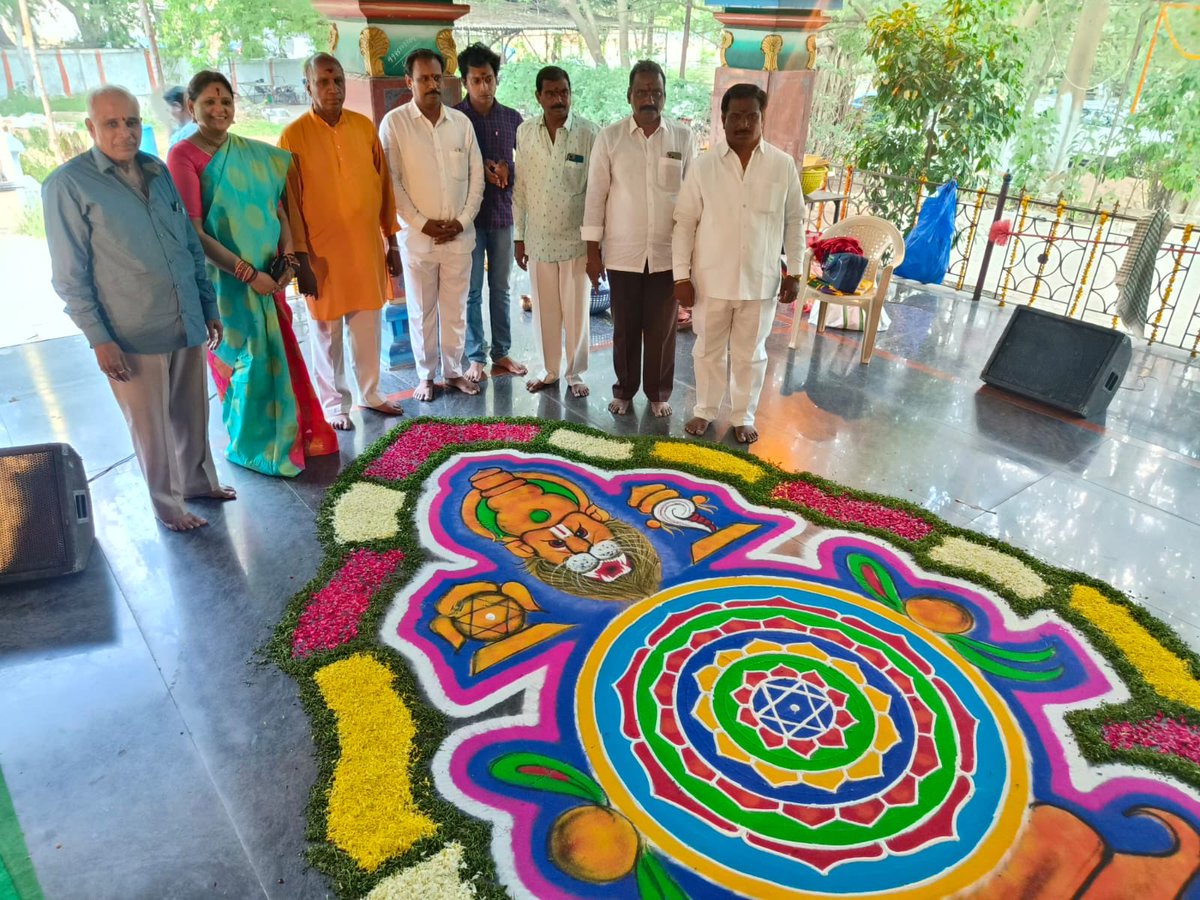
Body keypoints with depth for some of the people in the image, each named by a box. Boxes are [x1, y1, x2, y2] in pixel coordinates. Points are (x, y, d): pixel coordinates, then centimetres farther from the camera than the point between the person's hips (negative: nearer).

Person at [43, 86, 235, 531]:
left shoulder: (158, 171, 8)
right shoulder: (67, 184, -8)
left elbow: (192, 246, 14)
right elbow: (70, 276, -8)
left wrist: (209, 306, 13)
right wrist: (98, 338, -12)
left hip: (187, 322, 5)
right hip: (132, 333, -5)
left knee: (192, 412, 17)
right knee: (151, 424, 8)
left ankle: (199, 481, 38)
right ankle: (167, 504, 26)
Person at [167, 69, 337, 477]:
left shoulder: (255, 153, 7)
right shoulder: (183, 156, -10)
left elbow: (278, 210, 9)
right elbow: (192, 232, -14)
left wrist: (286, 258, -7)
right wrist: (247, 272, -18)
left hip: (267, 276, 5)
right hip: (223, 279, -5)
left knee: (279, 355, 12)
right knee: (247, 361, 3)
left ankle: (288, 434, 30)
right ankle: (252, 446, 22)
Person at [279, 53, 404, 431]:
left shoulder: (365, 126, 4)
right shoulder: (294, 136, -7)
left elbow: (383, 185, 8)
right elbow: (289, 202, -7)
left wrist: (391, 240, 8)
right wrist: (301, 258, -10)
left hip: (367, 246, 3)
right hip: (322, 251, -3)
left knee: (368, 328, 13)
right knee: (327, 333, 8)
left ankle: (370, 393, 30)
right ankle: (335, 403, 22)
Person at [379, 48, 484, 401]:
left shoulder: (461, 122, 5)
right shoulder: (394, 123, -4)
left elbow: (476, 175, 6)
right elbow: (391, 182, -6)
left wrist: (463, 220, -4)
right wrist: (423, 224, -11)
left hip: (459, 236, 3)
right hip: (417, 236, -2)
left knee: (455, 308, 10)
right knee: (422, 312, 7)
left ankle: (454, 371, 24)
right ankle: (425, 375, 20)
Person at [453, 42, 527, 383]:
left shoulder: (512, 118, 5)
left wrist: (507, 171, -12)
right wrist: (479, 170, -14)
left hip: (502, 213, 3)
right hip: (469, 215, -2)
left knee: (500, 288, 11)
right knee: (471, 290, 4)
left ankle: (501, 353, 22)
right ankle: (475, 357, 14)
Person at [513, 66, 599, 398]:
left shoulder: (589, 133, -8)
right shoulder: (525, 132, 2)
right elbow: (520, 187, 6)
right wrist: (520, 236, 6)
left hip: (576, 239, -3)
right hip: (538, 239, 3)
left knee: (576, 310, 7)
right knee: (544, 309, 12)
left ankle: (576, 373, 22)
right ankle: (549, 369, 28)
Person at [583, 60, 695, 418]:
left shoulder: (683, 138, 1)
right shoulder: (609, 137, -1)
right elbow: (596, 195, -1)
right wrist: (592, 250, -3)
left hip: (668, 253, 1)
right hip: (622, 252, 0)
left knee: (661, 329, 7)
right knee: (625, 327, 9)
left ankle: (659, 392, 24)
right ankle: (624, 390, 26)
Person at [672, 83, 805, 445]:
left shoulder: (783, 165, -2)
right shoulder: (703, 165, -4)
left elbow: (795, 221, 5)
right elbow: (685, 222, -2)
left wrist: (793, 272, 2)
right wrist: (682, 275, -6)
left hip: (760, 280, 0)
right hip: (712, 279, 0)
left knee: (750, 353, 12)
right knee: (708, 349, 13)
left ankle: (743, 416, 29)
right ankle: (705, 409, 33)